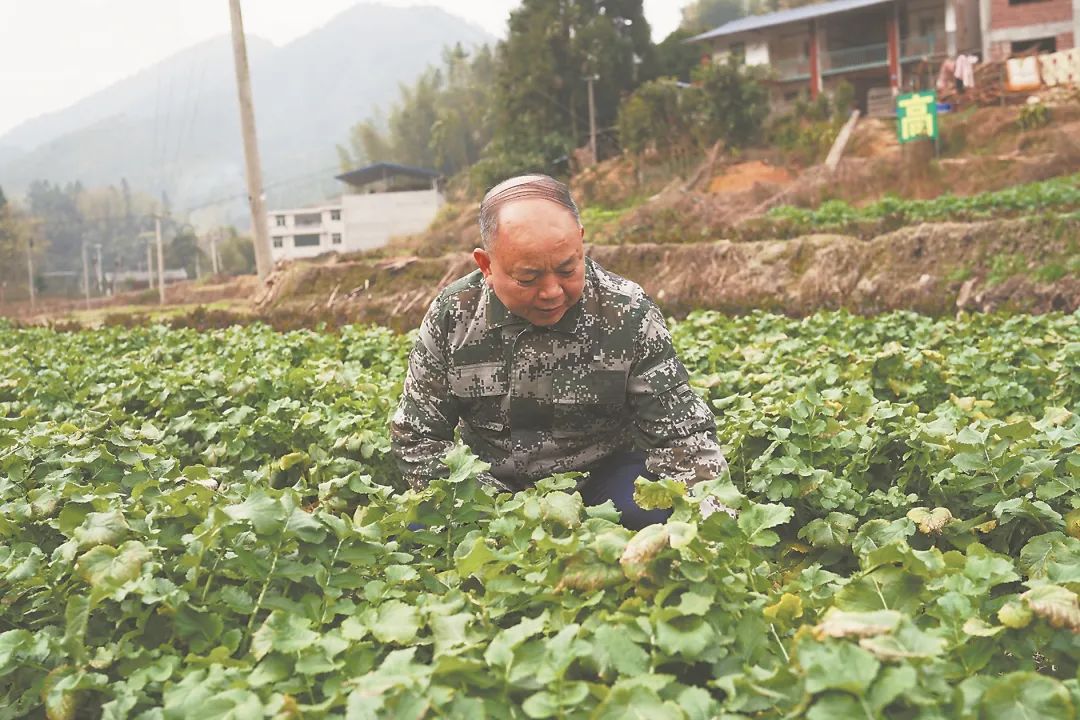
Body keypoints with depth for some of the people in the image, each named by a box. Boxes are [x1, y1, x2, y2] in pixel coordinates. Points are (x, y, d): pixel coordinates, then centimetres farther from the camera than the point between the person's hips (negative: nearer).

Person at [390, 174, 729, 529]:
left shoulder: (629, 315, -15)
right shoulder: (451, 317, -12)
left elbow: (683, 435, -12)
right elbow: (417, 438, -6)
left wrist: (710, 514, -30)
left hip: (604, 474, -1)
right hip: (494, 484, 1)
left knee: (653, 513, -32)